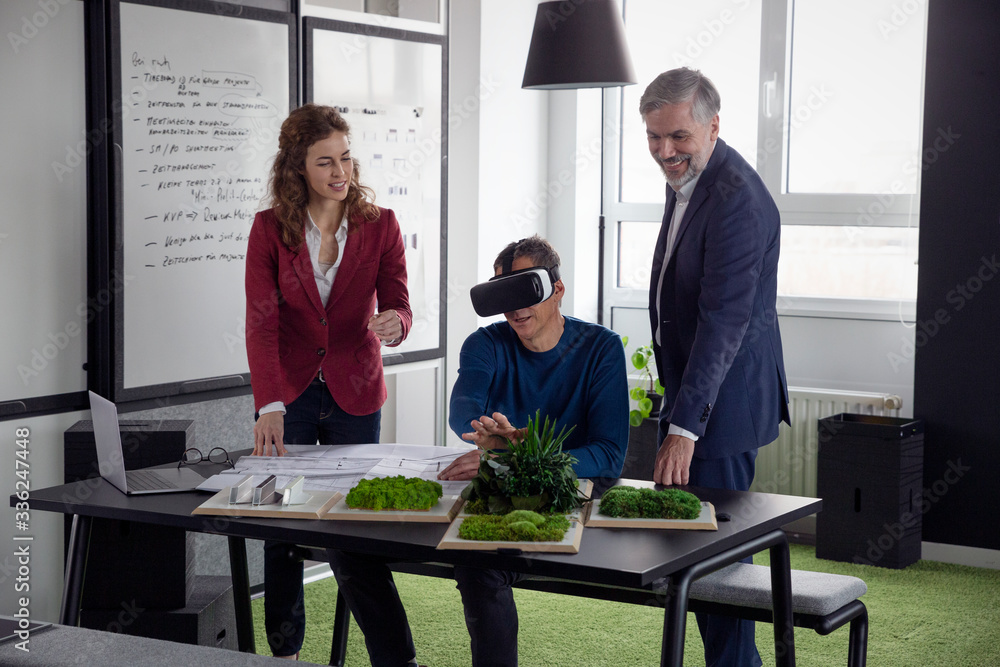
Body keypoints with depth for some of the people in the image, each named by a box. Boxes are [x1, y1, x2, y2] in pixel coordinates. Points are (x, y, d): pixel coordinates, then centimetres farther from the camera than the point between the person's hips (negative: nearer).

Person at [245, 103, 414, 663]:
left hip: (354, 396, 0)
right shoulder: (270, 229, -5)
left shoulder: (380, 225, -2)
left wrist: (393, 323, -34)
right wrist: (269, 405, -26)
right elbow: (261, 320, -13)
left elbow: (398, 304, -7)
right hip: (289, 395, 0)